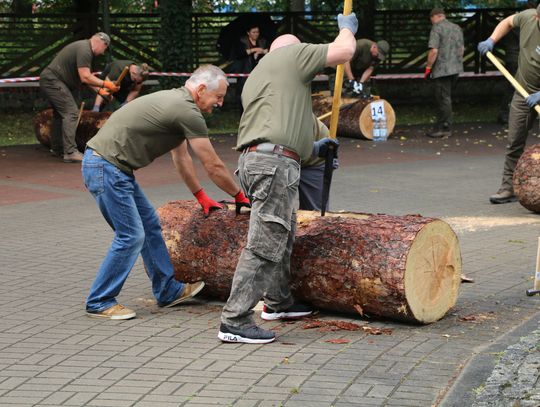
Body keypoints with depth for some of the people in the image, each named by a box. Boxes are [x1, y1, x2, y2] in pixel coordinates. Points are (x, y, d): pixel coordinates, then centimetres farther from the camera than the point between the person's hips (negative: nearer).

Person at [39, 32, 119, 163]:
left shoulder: (85, 48, 15)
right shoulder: (84, 50, -18)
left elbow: (85, 76, 16)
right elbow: (85, 78, -23)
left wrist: (99, 90, 8)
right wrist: (105, 84, -17)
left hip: (49, 80, 11)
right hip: (52, 80, -11)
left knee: (60, 114, 18)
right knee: (71, 113, -15)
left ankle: (56, 149, 28)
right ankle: (70, 152, -19)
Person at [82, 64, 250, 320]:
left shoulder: (175, 102, 16)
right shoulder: (187, 112, -15)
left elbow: (181, 158, 26)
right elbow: (213, 167, -9)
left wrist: (202, 197, 28)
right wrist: (240, 197, 5)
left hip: (112, 167, 11)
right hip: (106, 167, -11)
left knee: (149, 226, 16)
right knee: (131, 236, -6)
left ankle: (167, 291, 25)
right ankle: (99, 303, 3)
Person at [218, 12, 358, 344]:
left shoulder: (255, 78, 30)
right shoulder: (292, 53, 7)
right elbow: (344, 52, 2)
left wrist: (313, 149, 33)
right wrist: (347, 28, 24)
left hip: (253, 157, 10)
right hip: (274, 163, -9)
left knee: (284, 234, 25)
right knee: (265, 244, -10)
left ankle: (278, 302, 38)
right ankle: (235, 321, -12)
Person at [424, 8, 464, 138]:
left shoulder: (437, 28, -10)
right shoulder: (457, 28, 12)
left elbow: (434, 51, -17)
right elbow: (462, 49, 17)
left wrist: (428, 68, -9)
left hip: (441, 69, -7)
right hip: (456, 69, 7)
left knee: (443, 99, -2)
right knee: (445, 98, 14)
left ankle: (445, 128, 2)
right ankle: (440, 126, 16)